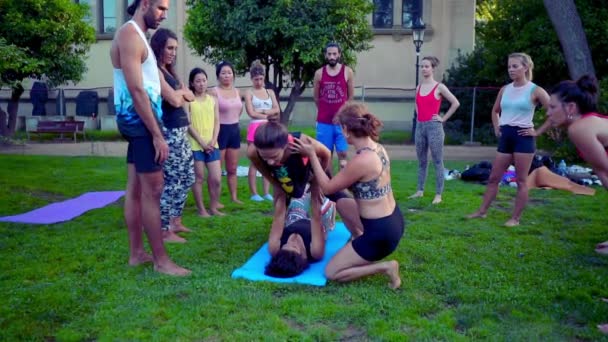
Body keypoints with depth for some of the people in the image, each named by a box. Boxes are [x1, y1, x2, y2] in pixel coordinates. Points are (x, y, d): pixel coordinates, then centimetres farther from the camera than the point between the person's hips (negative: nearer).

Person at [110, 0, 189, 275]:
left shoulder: (136, 35, 19)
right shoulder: (130, 35, -13)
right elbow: (136, 90, -21)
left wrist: (154, 129, 14)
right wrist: (157, 134, -23)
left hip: (138, 121, 11)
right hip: (139, 120, -11)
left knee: (136, 188, 11)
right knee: (152, 190, -8)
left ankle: (136, 253, 20)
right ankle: (161, 260, -2)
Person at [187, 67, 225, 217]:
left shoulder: (212, 100, 11)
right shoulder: (188, 100, -2)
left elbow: (217, 122, 8)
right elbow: (188, 124, -7)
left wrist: (213, 141, -6)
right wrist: (202, 142, -12)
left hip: (212, 145, 4)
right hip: (195, 145, -3)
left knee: (216, 178, 0)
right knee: (198, 177, 3)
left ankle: (214, 207, 17)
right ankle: (201, 209, 14)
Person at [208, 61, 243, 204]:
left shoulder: (237, 92, 9)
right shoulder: (214, 92, -11)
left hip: (235, 130, 7)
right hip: (220, 131, -6)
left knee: (233, 169, 13)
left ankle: (234, 197, 22)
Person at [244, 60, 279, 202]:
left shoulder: (270, 92, 15)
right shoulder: (249, 93, 2)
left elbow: (277, 110, 4)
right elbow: (251, 113, -9)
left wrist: (262, 111, -8)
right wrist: (268, 114, -4)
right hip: (255, 128, -4)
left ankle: (266, 193, 10)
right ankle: (254, 193, 3)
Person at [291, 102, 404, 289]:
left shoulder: (361, 161, -26)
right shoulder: (378, 148, 1)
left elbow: (328, 188, -12)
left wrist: (311, 155, -8)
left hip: (380, 233, -9)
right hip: (394, 221, 9)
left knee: (331, 272, 6)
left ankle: (383, 267, -1)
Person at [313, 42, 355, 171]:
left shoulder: (348, 72, -2)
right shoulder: (319, 73, 1)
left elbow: (351, 96, 6)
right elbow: (316, 97, 11)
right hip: (323, 122, 1)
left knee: (342, 154, 0)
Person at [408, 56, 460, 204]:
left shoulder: (439, 87, -4)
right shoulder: (419, 87, 11)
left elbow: (455, 103, -4)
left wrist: (443, 118, -6)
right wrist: (418, 115, 13)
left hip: (434, 127, -6)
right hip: (420, 126, 6)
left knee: (437, 162, -1)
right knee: (421, 161, 11)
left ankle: (438, 195, 2)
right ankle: (420, 191, 19)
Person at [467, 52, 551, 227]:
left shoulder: (535, 90, -5)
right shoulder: (505, 89, 10)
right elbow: (495, 111, 27)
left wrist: (538, 132, -9)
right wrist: (496, 128, 13)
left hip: (523, 137, -5)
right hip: (505, 137, 6)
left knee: (521, 181, 0)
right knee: (493, 177, 8)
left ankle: (515, 218, 7)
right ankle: (482, 211, 16)